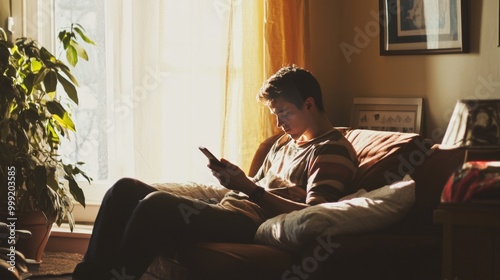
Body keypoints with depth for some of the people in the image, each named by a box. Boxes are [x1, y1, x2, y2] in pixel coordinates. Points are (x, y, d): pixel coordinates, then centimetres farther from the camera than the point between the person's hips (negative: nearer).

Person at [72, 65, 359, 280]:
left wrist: (250, 188, -16)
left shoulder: (333, 151, -1)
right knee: (126, 189, -2)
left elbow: (314, 215, -15)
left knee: (155, 204, -31)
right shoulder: (286, 143, 28)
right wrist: (236, 181, 5)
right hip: (228, 207, 10)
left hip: (252, 224, -10)